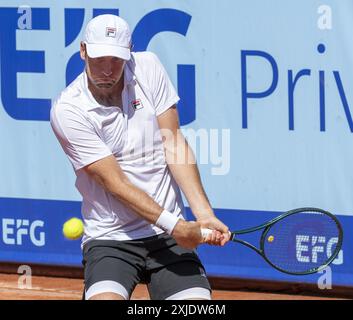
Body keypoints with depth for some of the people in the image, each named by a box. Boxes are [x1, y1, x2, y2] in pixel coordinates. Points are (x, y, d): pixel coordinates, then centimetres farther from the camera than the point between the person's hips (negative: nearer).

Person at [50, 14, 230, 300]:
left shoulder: (147, 68, 0)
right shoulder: (67, 110, -12)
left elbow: (173, 143, 1)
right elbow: (115, 183, -15)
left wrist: (204, 214, -10)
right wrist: (174, 226, -23)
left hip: (168, 236, 3)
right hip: (110, 240, -3)